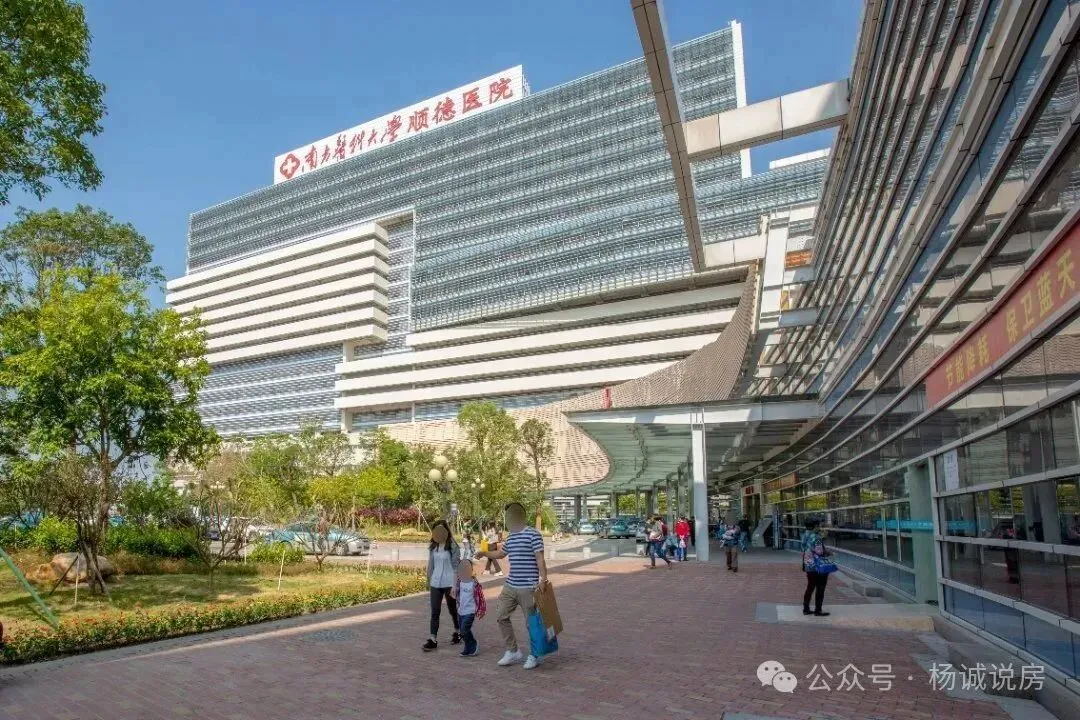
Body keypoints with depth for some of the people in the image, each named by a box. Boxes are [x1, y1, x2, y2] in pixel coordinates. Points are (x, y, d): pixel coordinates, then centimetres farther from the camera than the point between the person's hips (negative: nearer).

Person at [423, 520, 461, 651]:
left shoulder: (452, 546, -10)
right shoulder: (433, 547, 6)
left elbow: (456, 566, -11)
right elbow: (431, 564, 14)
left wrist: (455, 585, -15)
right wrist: (429, 581, 18)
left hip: (449, 583, -4)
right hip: (435, 583, 4)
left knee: (453, 609, 12)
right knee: (435, 611, -1)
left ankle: (457, 632, 32)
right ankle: (433, 640, -1)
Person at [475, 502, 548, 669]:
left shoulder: (533, 535, -12)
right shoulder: (510, 537, 11)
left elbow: (540, 560, -15)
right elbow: (500, 553, 31)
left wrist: (543, 581, -21)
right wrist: (484, 553, 29)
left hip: (528, 588, -8)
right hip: (510, 586, 8)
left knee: (531, 622, 3)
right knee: (502, 617, 9)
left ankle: (534, 656, 20)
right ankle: (512, 652, 23)